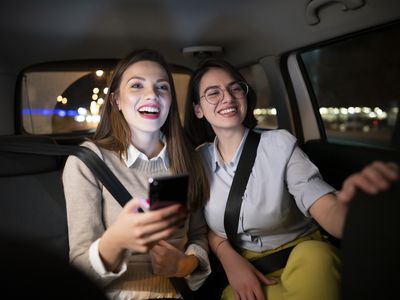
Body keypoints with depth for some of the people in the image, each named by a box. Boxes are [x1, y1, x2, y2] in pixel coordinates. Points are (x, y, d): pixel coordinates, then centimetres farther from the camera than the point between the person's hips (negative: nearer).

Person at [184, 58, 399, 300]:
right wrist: (229, 259, -11)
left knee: (314, 255, -34)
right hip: (243, 273, 1)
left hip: (303, 262, 0)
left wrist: (352, 206, -44)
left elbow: (329, 211, -20)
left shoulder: (279, 144, -9)